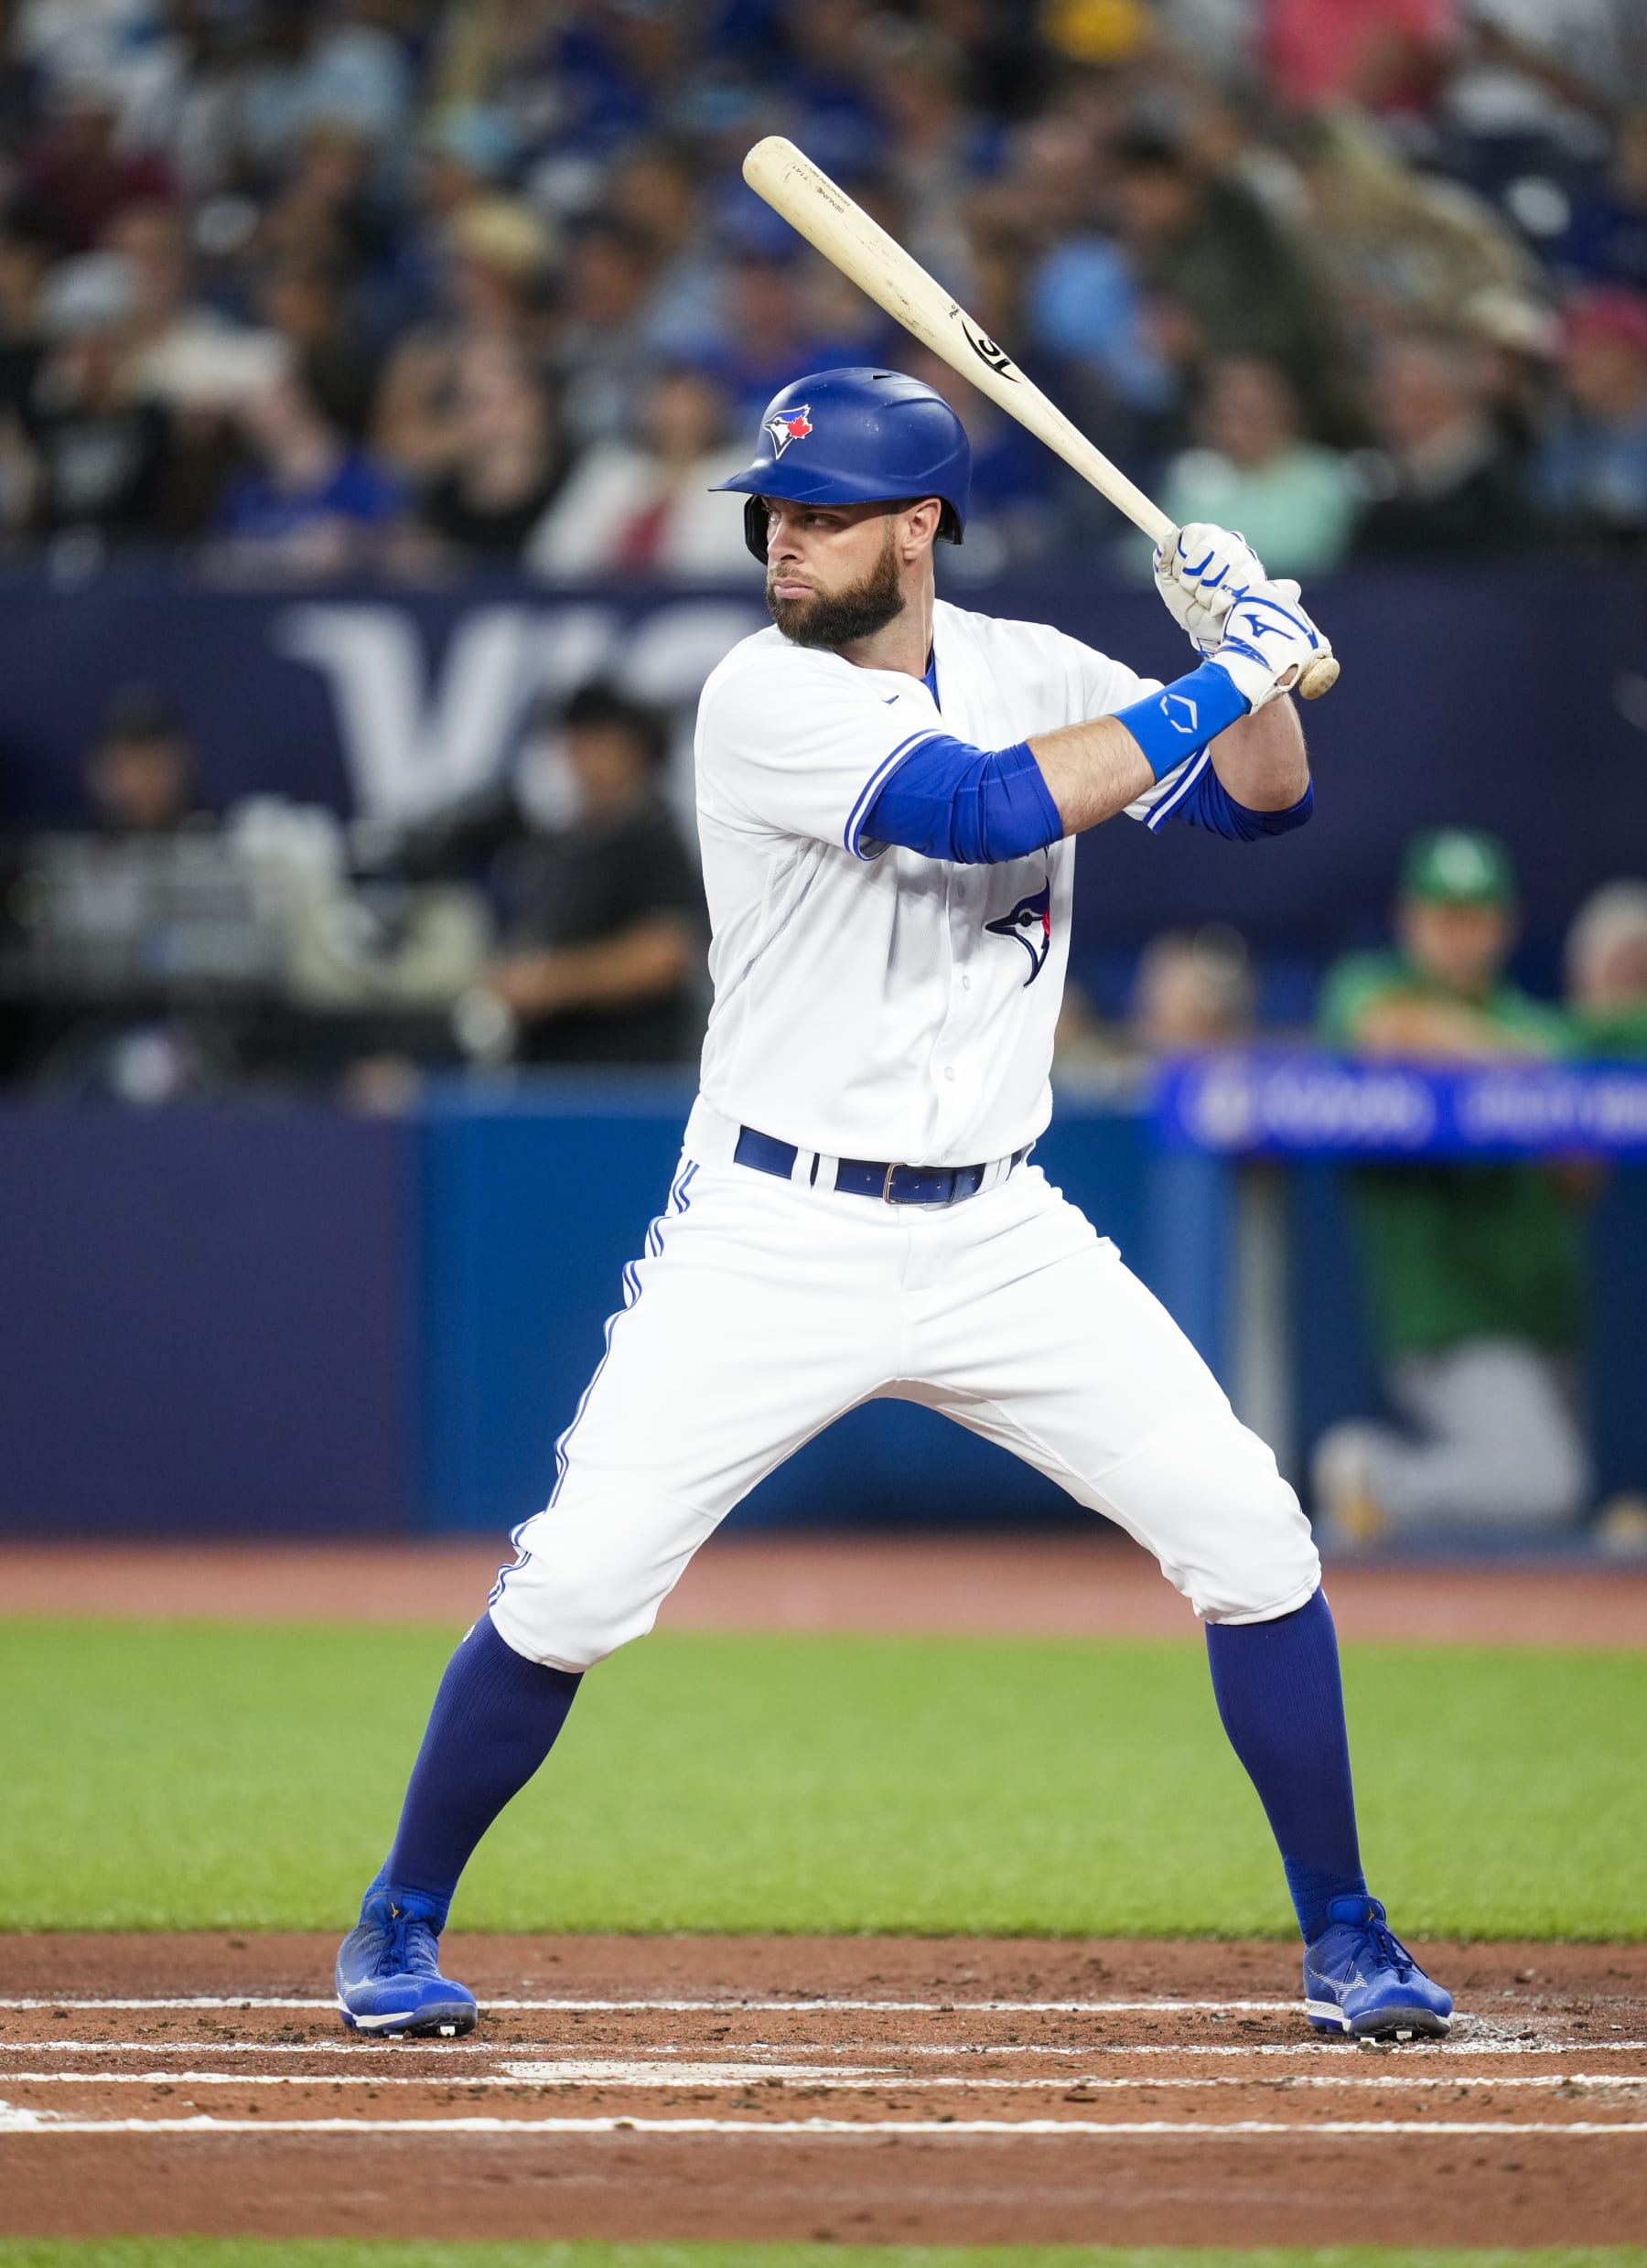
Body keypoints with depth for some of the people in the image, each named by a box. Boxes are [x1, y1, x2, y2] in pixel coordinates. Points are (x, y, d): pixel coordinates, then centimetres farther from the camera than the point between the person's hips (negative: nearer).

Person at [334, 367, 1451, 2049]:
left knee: (1250, 1535, -3)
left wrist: (1256, 656, -11)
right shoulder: (768, 700, -14)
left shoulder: (1024, 670, 4)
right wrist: (1223, 677, -21)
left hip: (998, 1239, 5)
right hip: (774, 1235, -4)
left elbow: (1265, 797, 8)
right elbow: (992, 809, -27)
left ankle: (1342, 1939, 11)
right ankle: (402, 1925, 9)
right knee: (574, 1582, -12)